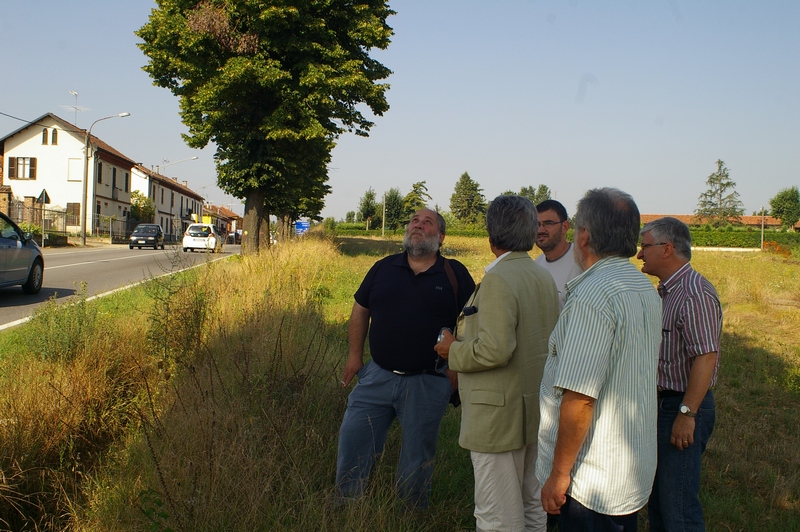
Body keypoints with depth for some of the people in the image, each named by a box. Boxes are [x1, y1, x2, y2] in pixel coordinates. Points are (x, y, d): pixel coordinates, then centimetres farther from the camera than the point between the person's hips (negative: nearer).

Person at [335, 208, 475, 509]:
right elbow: (360, 311, 13)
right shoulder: (383, 268, 6)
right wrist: (355, 355, 9)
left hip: (428, 384, -2)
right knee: (352, 441, 4)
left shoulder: (455, 274, -2)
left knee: (417, 456, 11)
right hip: (377, 376, 3)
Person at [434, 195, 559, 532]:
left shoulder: (498, 279, -19)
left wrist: (454, 350, -8)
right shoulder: (545, 278, 8)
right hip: (536, 414, 9)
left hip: (500, 417, -9)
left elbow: (495, 350, -27)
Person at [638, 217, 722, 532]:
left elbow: (706, 356, -24)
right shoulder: (667, 291, 13)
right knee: (658, 496, 18)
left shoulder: (695, 293, -19)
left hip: (684, 407, -10)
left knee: (678, 504, -4)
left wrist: (687, 413, -24)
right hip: (662, 404, 10)